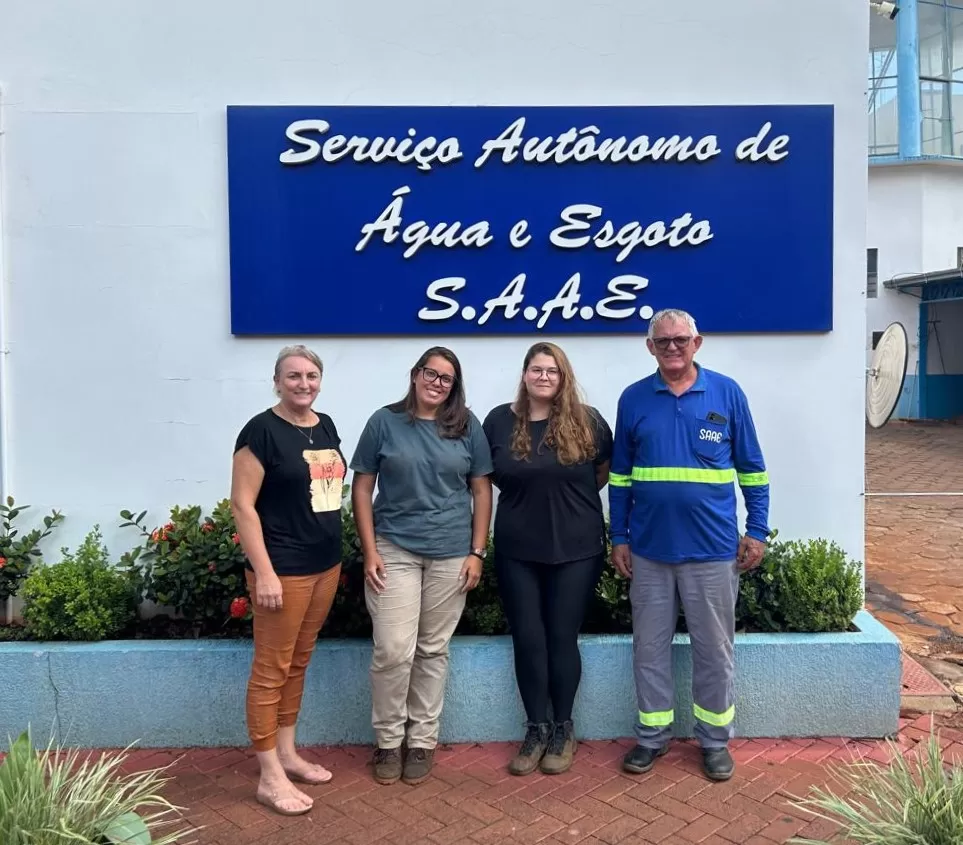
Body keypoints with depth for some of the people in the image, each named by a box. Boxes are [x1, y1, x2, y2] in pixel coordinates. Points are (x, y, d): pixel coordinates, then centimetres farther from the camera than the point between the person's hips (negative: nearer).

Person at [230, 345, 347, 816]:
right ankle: (270, 776, 15)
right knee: (271, 670, 3)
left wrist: (336, 555, 14)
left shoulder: (325, 426, 9)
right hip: (283, 569, -7)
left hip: (326, 565, 8)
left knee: (298, 663, 18)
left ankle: (287, 753, 32)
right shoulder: (262, 431, -13)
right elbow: (242, 505, -15)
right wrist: (264, 572, -19)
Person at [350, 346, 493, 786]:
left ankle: (422, 740, 25)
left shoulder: (467, 426, 4)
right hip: (394, 549, -1)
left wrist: (477, 552, -1)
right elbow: (361, 488, 1)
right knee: (393, 650, -4)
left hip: (451, 554, 2)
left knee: (433, 650, 10)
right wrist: (369, 550, -6)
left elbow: (481, 491, 6)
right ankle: (388, 740, 17)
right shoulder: (385, 422, 0)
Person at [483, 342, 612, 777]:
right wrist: (528, 495, 5)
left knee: (562, 637, 6)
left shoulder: (587, 422, -4)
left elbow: (606, 470, 10)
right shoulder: (500, 421, -1)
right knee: (527, 638, 6)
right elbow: (490, 476, 12)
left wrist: (571, 496, 5)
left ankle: (563, 729, 25)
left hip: (576, 548, -1)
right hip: (517, 549, 1)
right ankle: (536, 728, 23)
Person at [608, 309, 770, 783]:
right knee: (650, 647, 12)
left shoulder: (727, 393, -1)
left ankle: (715, 740, 28)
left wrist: (757, 531, 0)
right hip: (649, 549, 2)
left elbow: (752, 469, 4)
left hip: (713, 549, -1)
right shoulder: (633, 399, 3)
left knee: (715, 650, 11)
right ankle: (651, 736, 28)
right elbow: (620, 475, 7)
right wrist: (619, 537, 5)